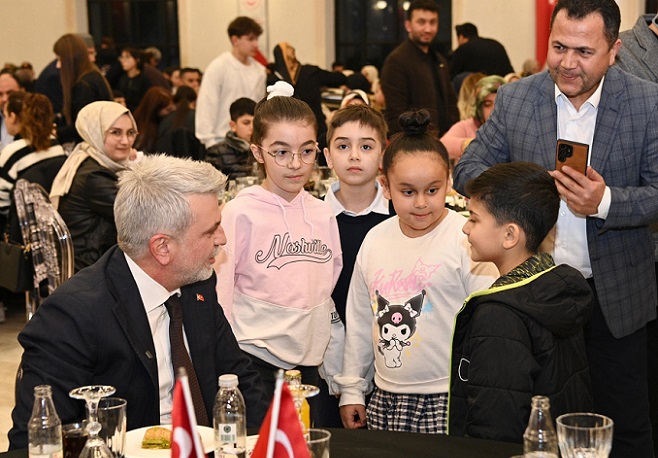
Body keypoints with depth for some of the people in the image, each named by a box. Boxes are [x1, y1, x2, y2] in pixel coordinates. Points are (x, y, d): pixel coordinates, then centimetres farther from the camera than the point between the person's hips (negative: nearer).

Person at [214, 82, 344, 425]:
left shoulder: (323, 214, 5)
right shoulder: (242, 212, -8)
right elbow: (220, 292, -4)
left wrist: (338, 368, 14)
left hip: (308, 362, 4)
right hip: (255, 356, -4)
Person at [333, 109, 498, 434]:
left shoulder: (467, 240, -10)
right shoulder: (375, 240, 7)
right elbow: (359, 320, 15)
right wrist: (351, 389, 17)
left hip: (449, 402, -5)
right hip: (385, 400, 5)